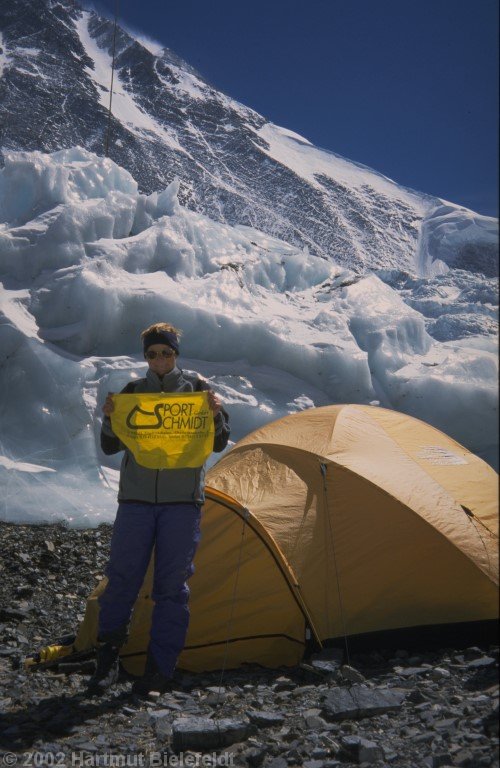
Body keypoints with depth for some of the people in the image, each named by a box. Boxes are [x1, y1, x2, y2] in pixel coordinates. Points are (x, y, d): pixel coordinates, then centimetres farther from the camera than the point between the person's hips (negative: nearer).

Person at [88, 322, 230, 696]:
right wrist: (110, 419, -13)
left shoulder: (197, 387, 4)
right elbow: (111, 447, 6)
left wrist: (216, 414, -16)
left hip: (182, 500, -1)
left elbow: (218, 444, 2)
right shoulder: (133, 391, 8)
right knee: (122, 578, -1)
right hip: (135, 498, 1)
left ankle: (160, 671, 12)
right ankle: (107, 661, 15)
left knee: (172, 585, 1)